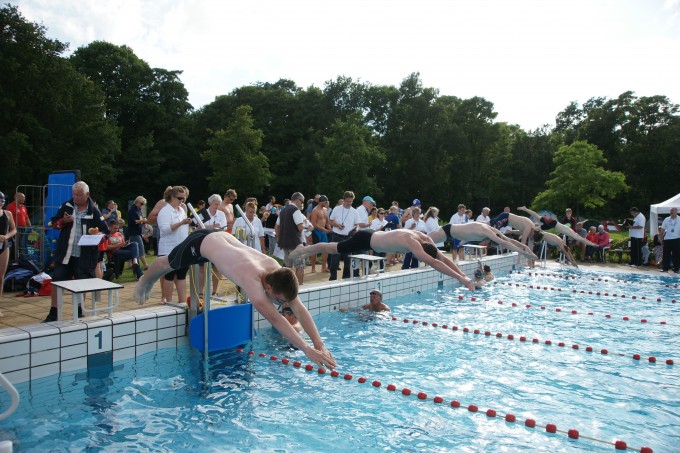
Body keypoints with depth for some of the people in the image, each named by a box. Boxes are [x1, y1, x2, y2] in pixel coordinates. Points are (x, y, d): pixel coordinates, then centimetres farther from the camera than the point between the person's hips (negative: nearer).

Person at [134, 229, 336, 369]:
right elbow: (275, 319, -51)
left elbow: (300, 309, -25)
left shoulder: (276, 269, -26)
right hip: (202, 241, -6)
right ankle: (144, 281, 59)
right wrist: (307, 350, -54)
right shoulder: (252, 279, -45)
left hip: (222, 236, 6)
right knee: (168, 264, 26)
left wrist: (320, 344, -32)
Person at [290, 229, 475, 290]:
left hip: (372, 236, 8)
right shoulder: (412, 243, -37)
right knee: (334, 248, 9)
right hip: (365, 239, -8)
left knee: (336, 248, 24)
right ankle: (303, 250, 29)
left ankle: (306, 250, 41)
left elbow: (443, 258, -7)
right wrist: (461, 279, -46)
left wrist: (463, 275, -14)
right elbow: (434, 263, -45)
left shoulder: (425, 238, -11)